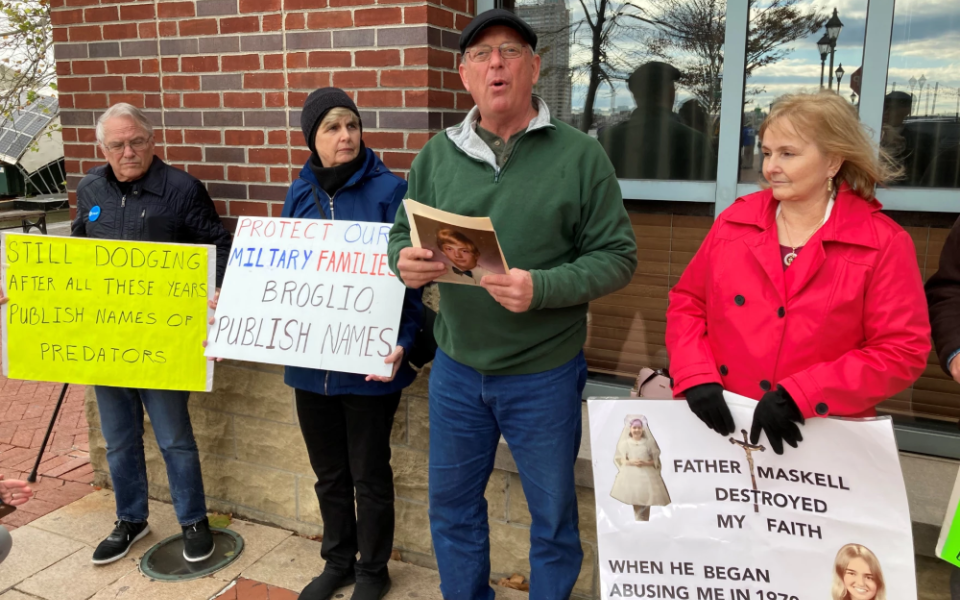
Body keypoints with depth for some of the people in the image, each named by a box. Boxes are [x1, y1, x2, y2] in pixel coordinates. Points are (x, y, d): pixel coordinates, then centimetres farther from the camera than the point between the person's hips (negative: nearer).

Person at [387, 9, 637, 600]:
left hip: (545, 374, -3)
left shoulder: (581, 155, -8)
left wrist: (541, 289, -25)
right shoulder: (438, 155, 3)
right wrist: (405, 261, -16)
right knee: (452, 506, 20)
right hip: (456, 370, 4)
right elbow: (403, 234, 8)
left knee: (553, 515, 16)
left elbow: (617, 256, -9)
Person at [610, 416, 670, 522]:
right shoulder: (625, 443, 6)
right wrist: (631, 462, -13)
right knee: (635, 500, -11)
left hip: (647, 475, 1)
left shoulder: (649, 443, 8)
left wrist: (646, 463, -11)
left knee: (645, 500, -6)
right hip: (630, 475, -1)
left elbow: (656, 460, 8)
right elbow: (620, 460, 5)